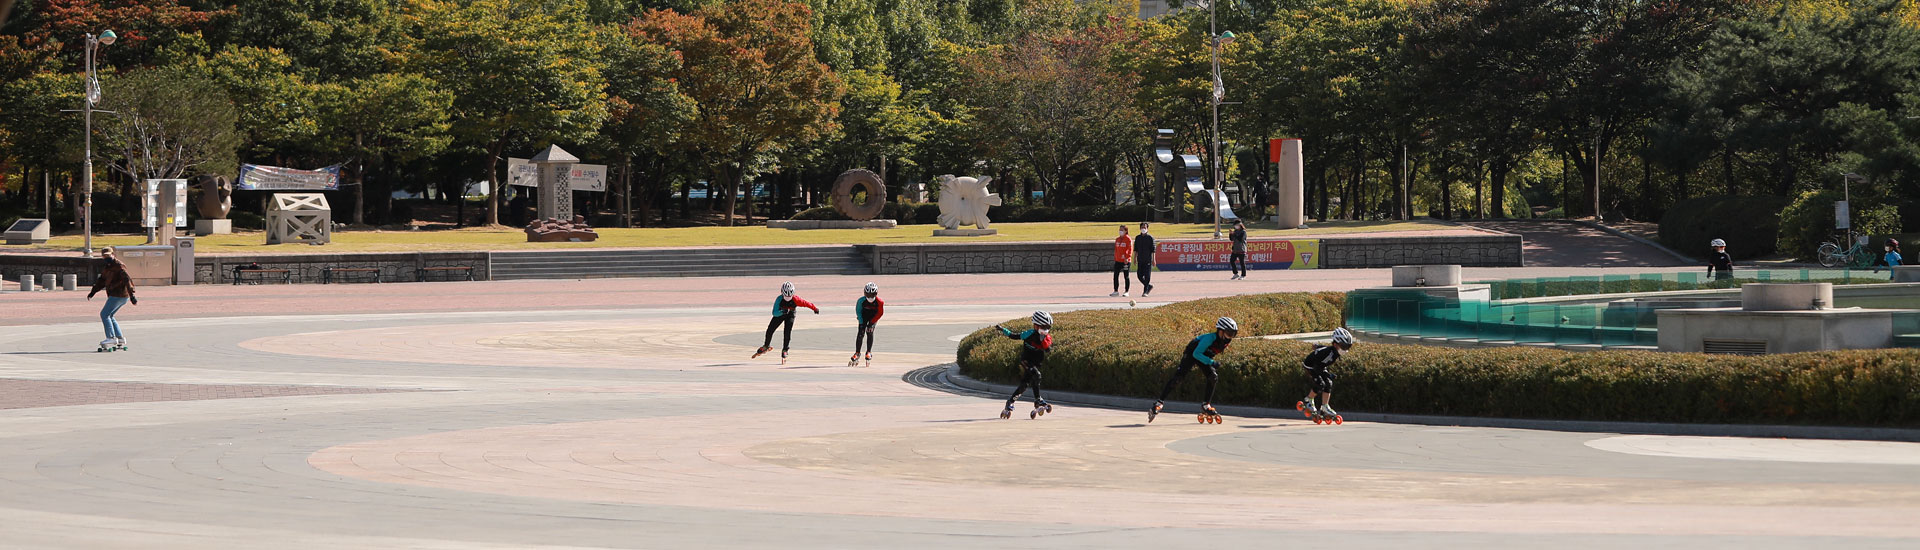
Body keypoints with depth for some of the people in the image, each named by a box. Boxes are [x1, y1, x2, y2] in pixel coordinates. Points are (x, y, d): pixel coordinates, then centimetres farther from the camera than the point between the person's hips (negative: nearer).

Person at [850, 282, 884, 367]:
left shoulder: (879, 302, -27)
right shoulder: (861, 301, -26)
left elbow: (880, 313, -15)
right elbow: (858, 311, -12)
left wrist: (871, 323, -17)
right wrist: (861, 323, -15)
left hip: (873, 318, -1)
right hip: (863, 317, 1)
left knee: (869, 332, -15)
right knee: (860, 333, -9)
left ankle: (869, 352, -1)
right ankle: (857, 353, -1)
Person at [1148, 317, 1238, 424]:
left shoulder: (1226, 341, -11)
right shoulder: (1210, 338, -34)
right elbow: (1196, 354, -33)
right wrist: (1211, 362, -38)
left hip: (1205, 357, 7)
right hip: (1191, 354, -7)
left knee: (1213, 377, -11)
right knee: (1178, 377, -17)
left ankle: (1206, 405, 0)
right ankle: (1159, 402, -16)